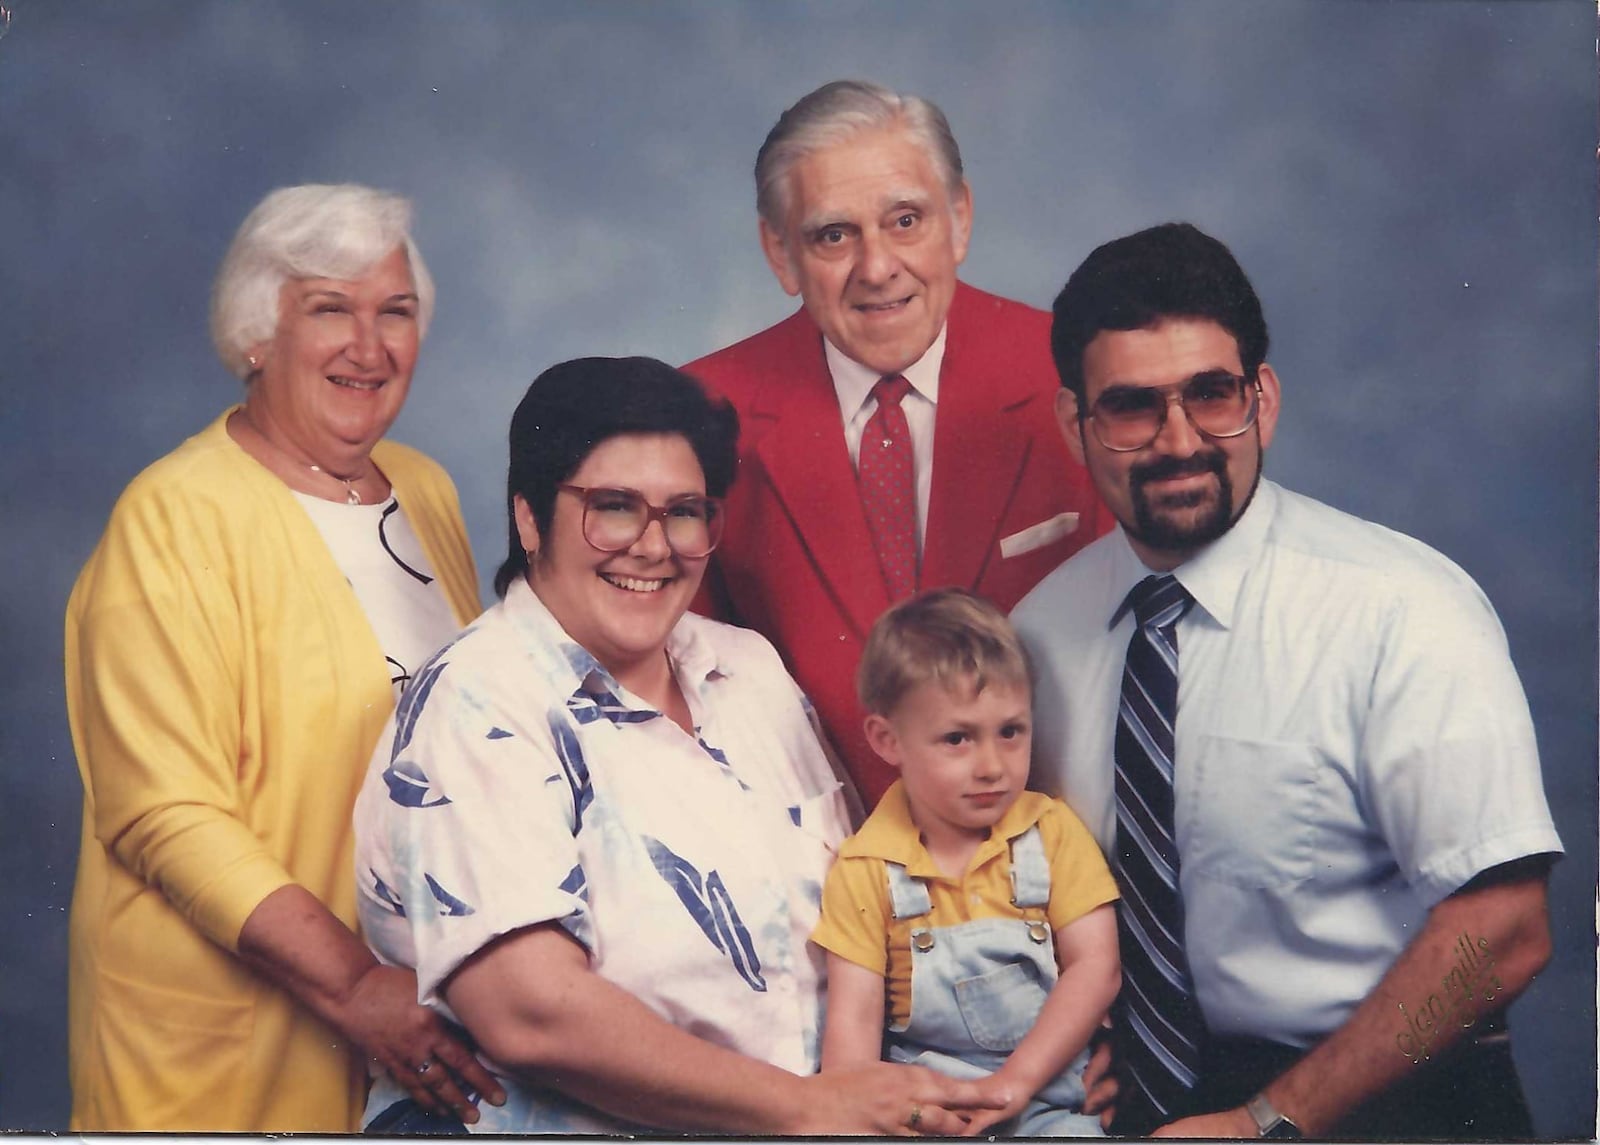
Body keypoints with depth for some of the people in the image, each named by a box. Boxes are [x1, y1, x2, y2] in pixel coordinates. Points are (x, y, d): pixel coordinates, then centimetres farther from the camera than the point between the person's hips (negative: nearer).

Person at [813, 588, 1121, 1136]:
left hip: (1048, 1095, -1)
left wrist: (1013, 1082, -12)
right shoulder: (866, 869, 0)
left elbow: (1096, 966, -3)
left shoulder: (1052, 832, 2)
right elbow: (853, 1019, -4)